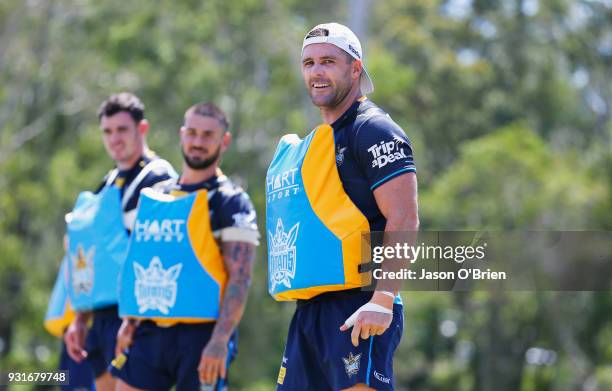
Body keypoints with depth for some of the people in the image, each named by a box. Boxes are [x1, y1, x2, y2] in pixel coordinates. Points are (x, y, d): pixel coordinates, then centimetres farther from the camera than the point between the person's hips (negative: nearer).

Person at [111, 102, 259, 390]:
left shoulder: (230, 202, -5)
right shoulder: (156, 196, 15)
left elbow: (239, 280, -12)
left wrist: (219, 341, -22)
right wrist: (130, 320, 13)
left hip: (200, 334, -6)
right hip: (149, 333, 6)